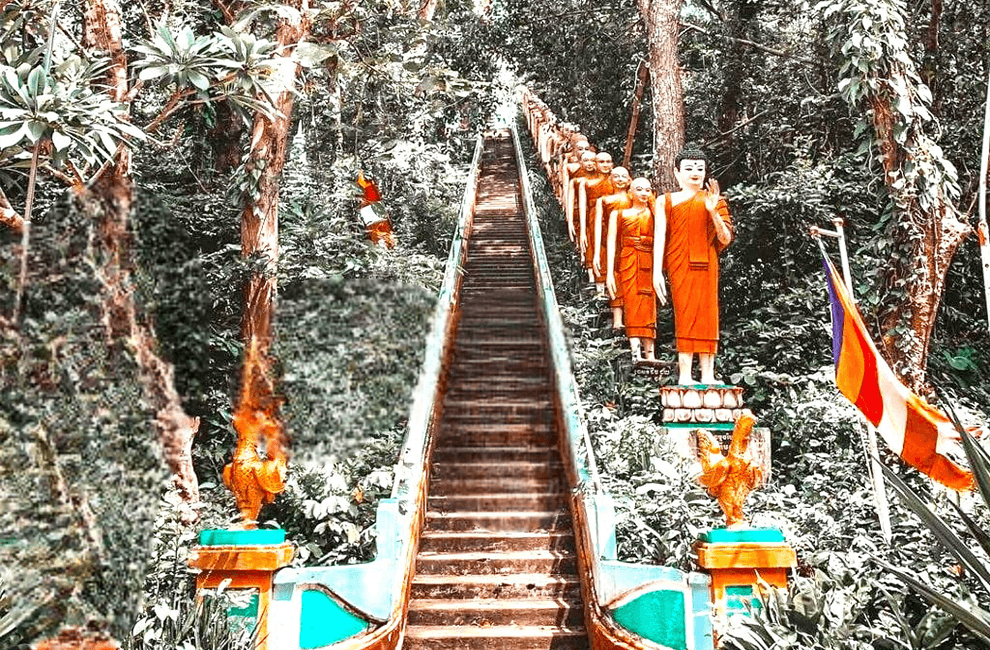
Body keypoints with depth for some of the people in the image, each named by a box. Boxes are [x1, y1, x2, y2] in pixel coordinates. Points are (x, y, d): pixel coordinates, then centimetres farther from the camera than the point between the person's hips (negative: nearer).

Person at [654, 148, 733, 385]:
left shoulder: (713, 200, 15)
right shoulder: (668, 201, 11)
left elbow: (725, 239, 7)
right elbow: (660, 237, 3)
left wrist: (713, 212, -8)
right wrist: (657, 271, -7)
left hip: (706, 265, 2)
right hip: (679, 265, -2)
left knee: (707, 314, -2)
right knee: (684, 314, -8)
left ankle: (707, 375, 0)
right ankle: (684, 376, -10)